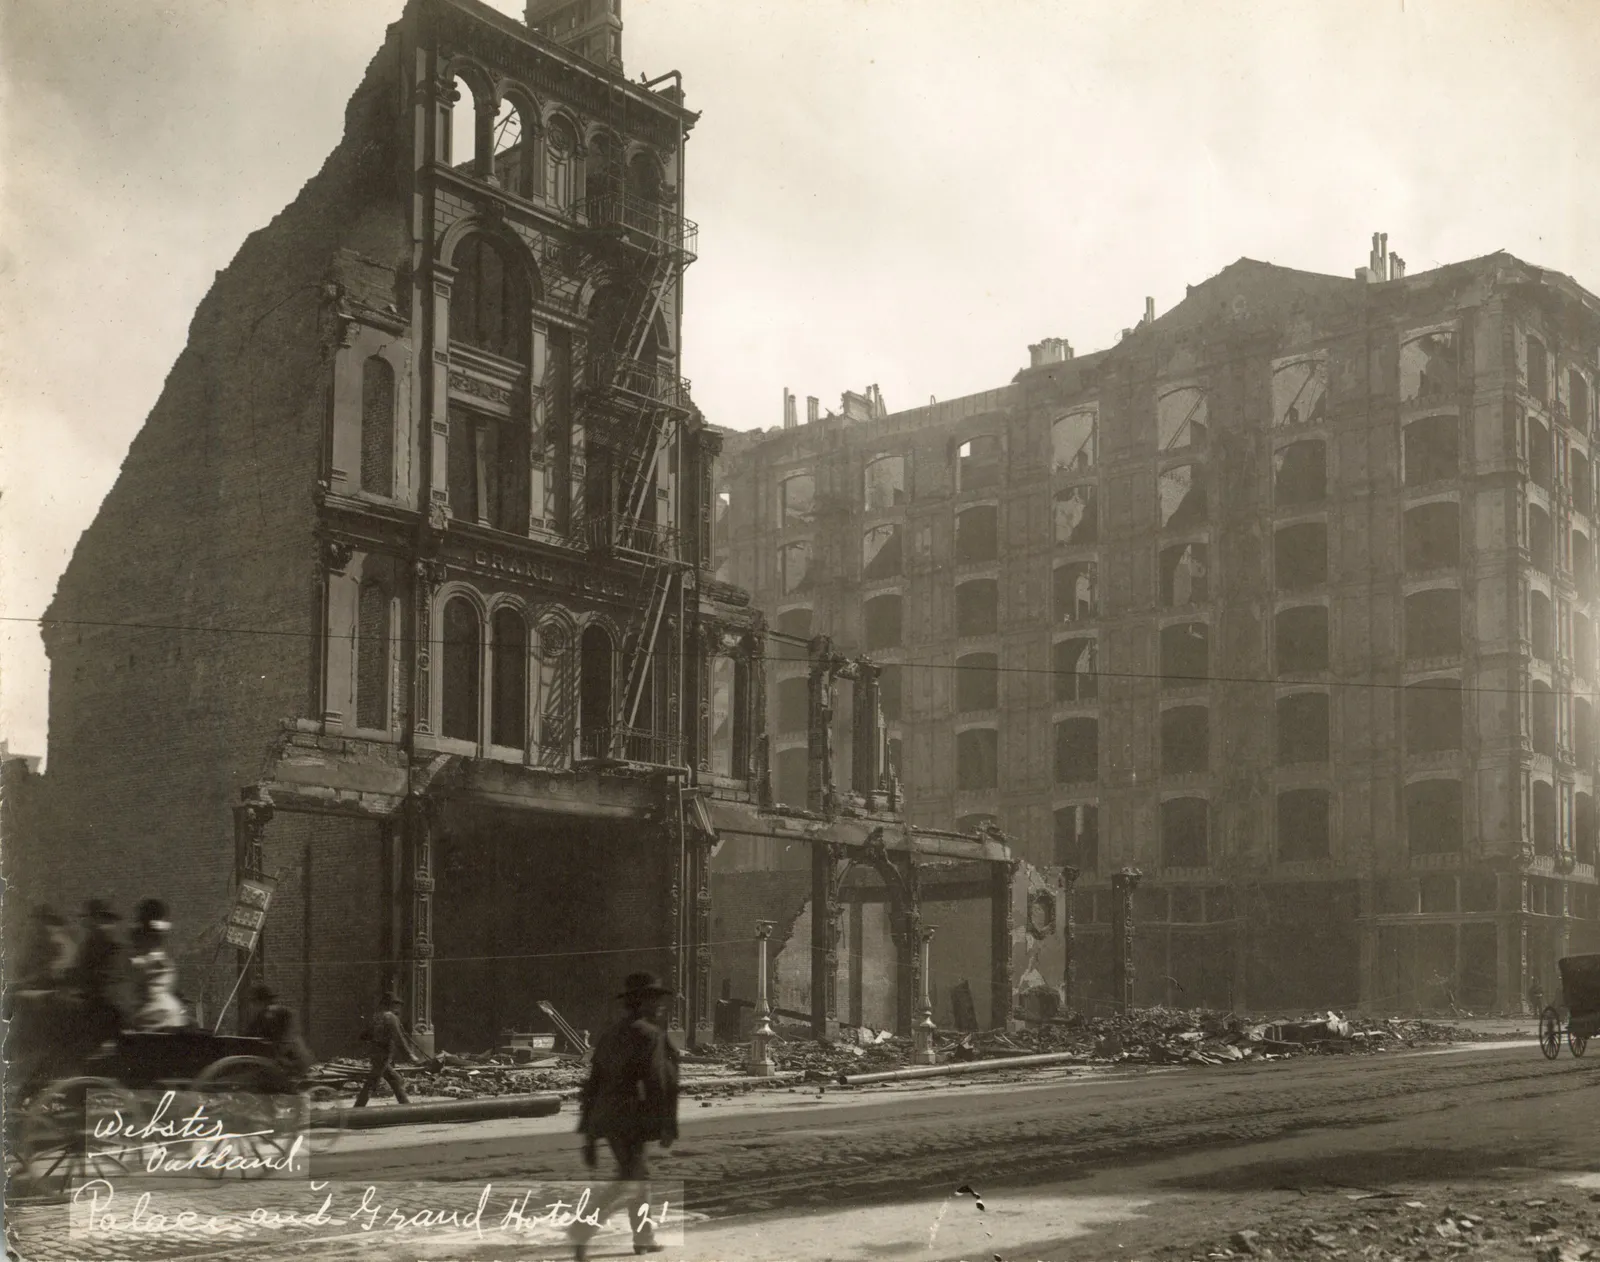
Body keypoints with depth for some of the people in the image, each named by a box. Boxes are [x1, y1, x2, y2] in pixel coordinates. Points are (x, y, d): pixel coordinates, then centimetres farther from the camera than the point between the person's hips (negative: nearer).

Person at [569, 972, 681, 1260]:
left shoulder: (609, 1037, 14)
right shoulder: (649, 1034, -9)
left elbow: (592, 1086, 13)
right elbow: (657, 1081, -16)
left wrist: (589, 1136, 15)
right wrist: (667, 1126, -11)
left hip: (606, 1120, 9)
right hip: (632, 1119, -9)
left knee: (640, 1174, 21)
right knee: (627, 1182, -8)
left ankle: (643, 1239, 28)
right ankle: (580, 1235, -18)